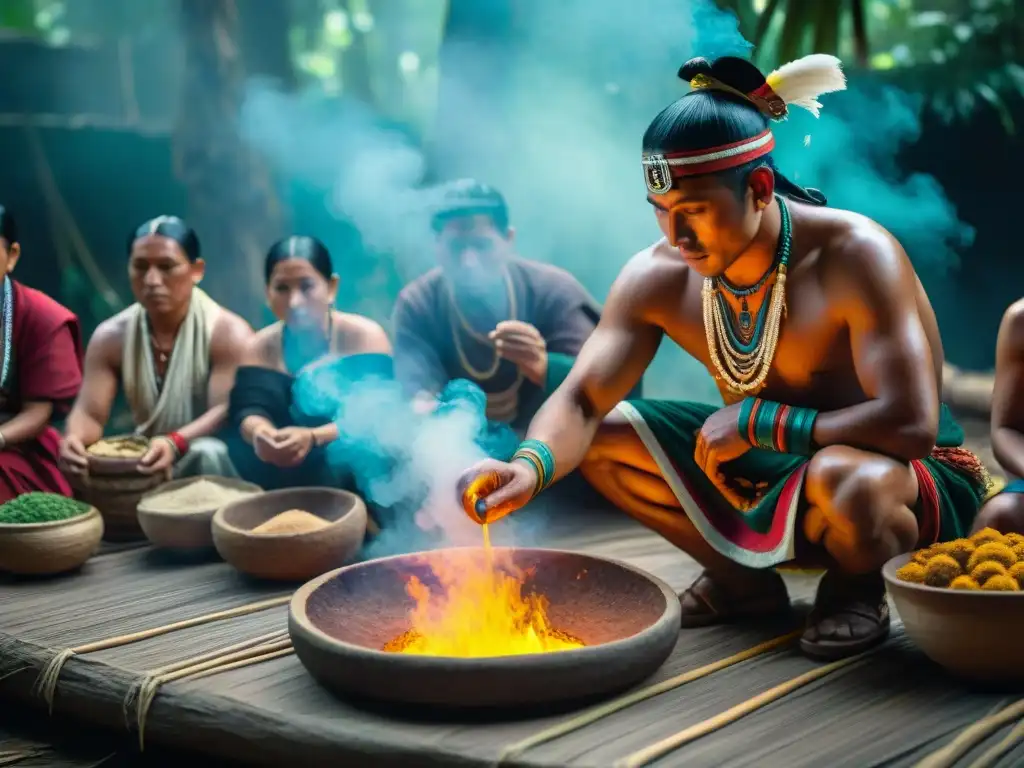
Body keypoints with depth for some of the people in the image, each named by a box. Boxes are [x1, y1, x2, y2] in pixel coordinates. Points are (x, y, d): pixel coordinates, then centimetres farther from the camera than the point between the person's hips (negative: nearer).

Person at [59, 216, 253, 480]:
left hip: (202, 462, -4)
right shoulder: (110, 337, -1)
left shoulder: (227, 333, -14)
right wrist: (75, 439, -33)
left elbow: (227, 412, -23)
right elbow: (90, 413, -8)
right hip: (145, 460, 5)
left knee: (208, 454, -36)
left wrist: (176, 444, -43)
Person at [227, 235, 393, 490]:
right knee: (241, 458, -26)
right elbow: (250, 410, -9)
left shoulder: (364, 336, -7)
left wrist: (313, 437, -35)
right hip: (285, 466, 4)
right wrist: (260, 433, -35)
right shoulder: (259, 348, 5)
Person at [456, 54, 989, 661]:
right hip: (765, 471, 6)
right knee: (603, 439, -7)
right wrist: (531, 467, -38)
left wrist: (757, 421, -30)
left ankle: (856, 590, -3)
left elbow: (912, 425, -34)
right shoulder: (658, 277, -12)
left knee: (844, 479, -41)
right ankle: (743, 580, 11)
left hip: (910, 480, -5)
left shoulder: (855, 257, -27)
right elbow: (581, 403, -15)